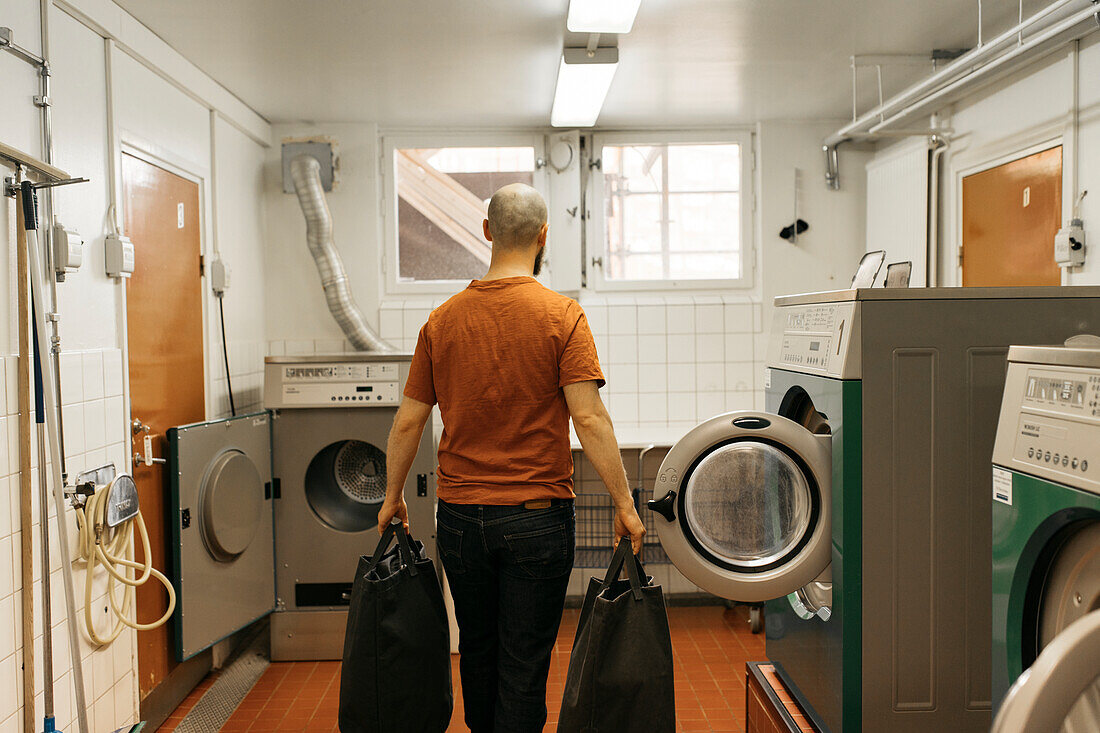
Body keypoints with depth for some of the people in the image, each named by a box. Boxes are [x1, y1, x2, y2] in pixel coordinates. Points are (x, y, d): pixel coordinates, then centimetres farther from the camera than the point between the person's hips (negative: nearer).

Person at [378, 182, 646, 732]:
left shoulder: (443, 320, 0)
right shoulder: (560, 315, -10)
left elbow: (408, 422, 4)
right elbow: (589, 418, -16)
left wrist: (393, 496, 17)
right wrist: (624, 505, -10)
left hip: (459, 516, 4)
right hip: (537, 516, -4)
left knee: (476, 647, 22)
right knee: (524, 662, 8)